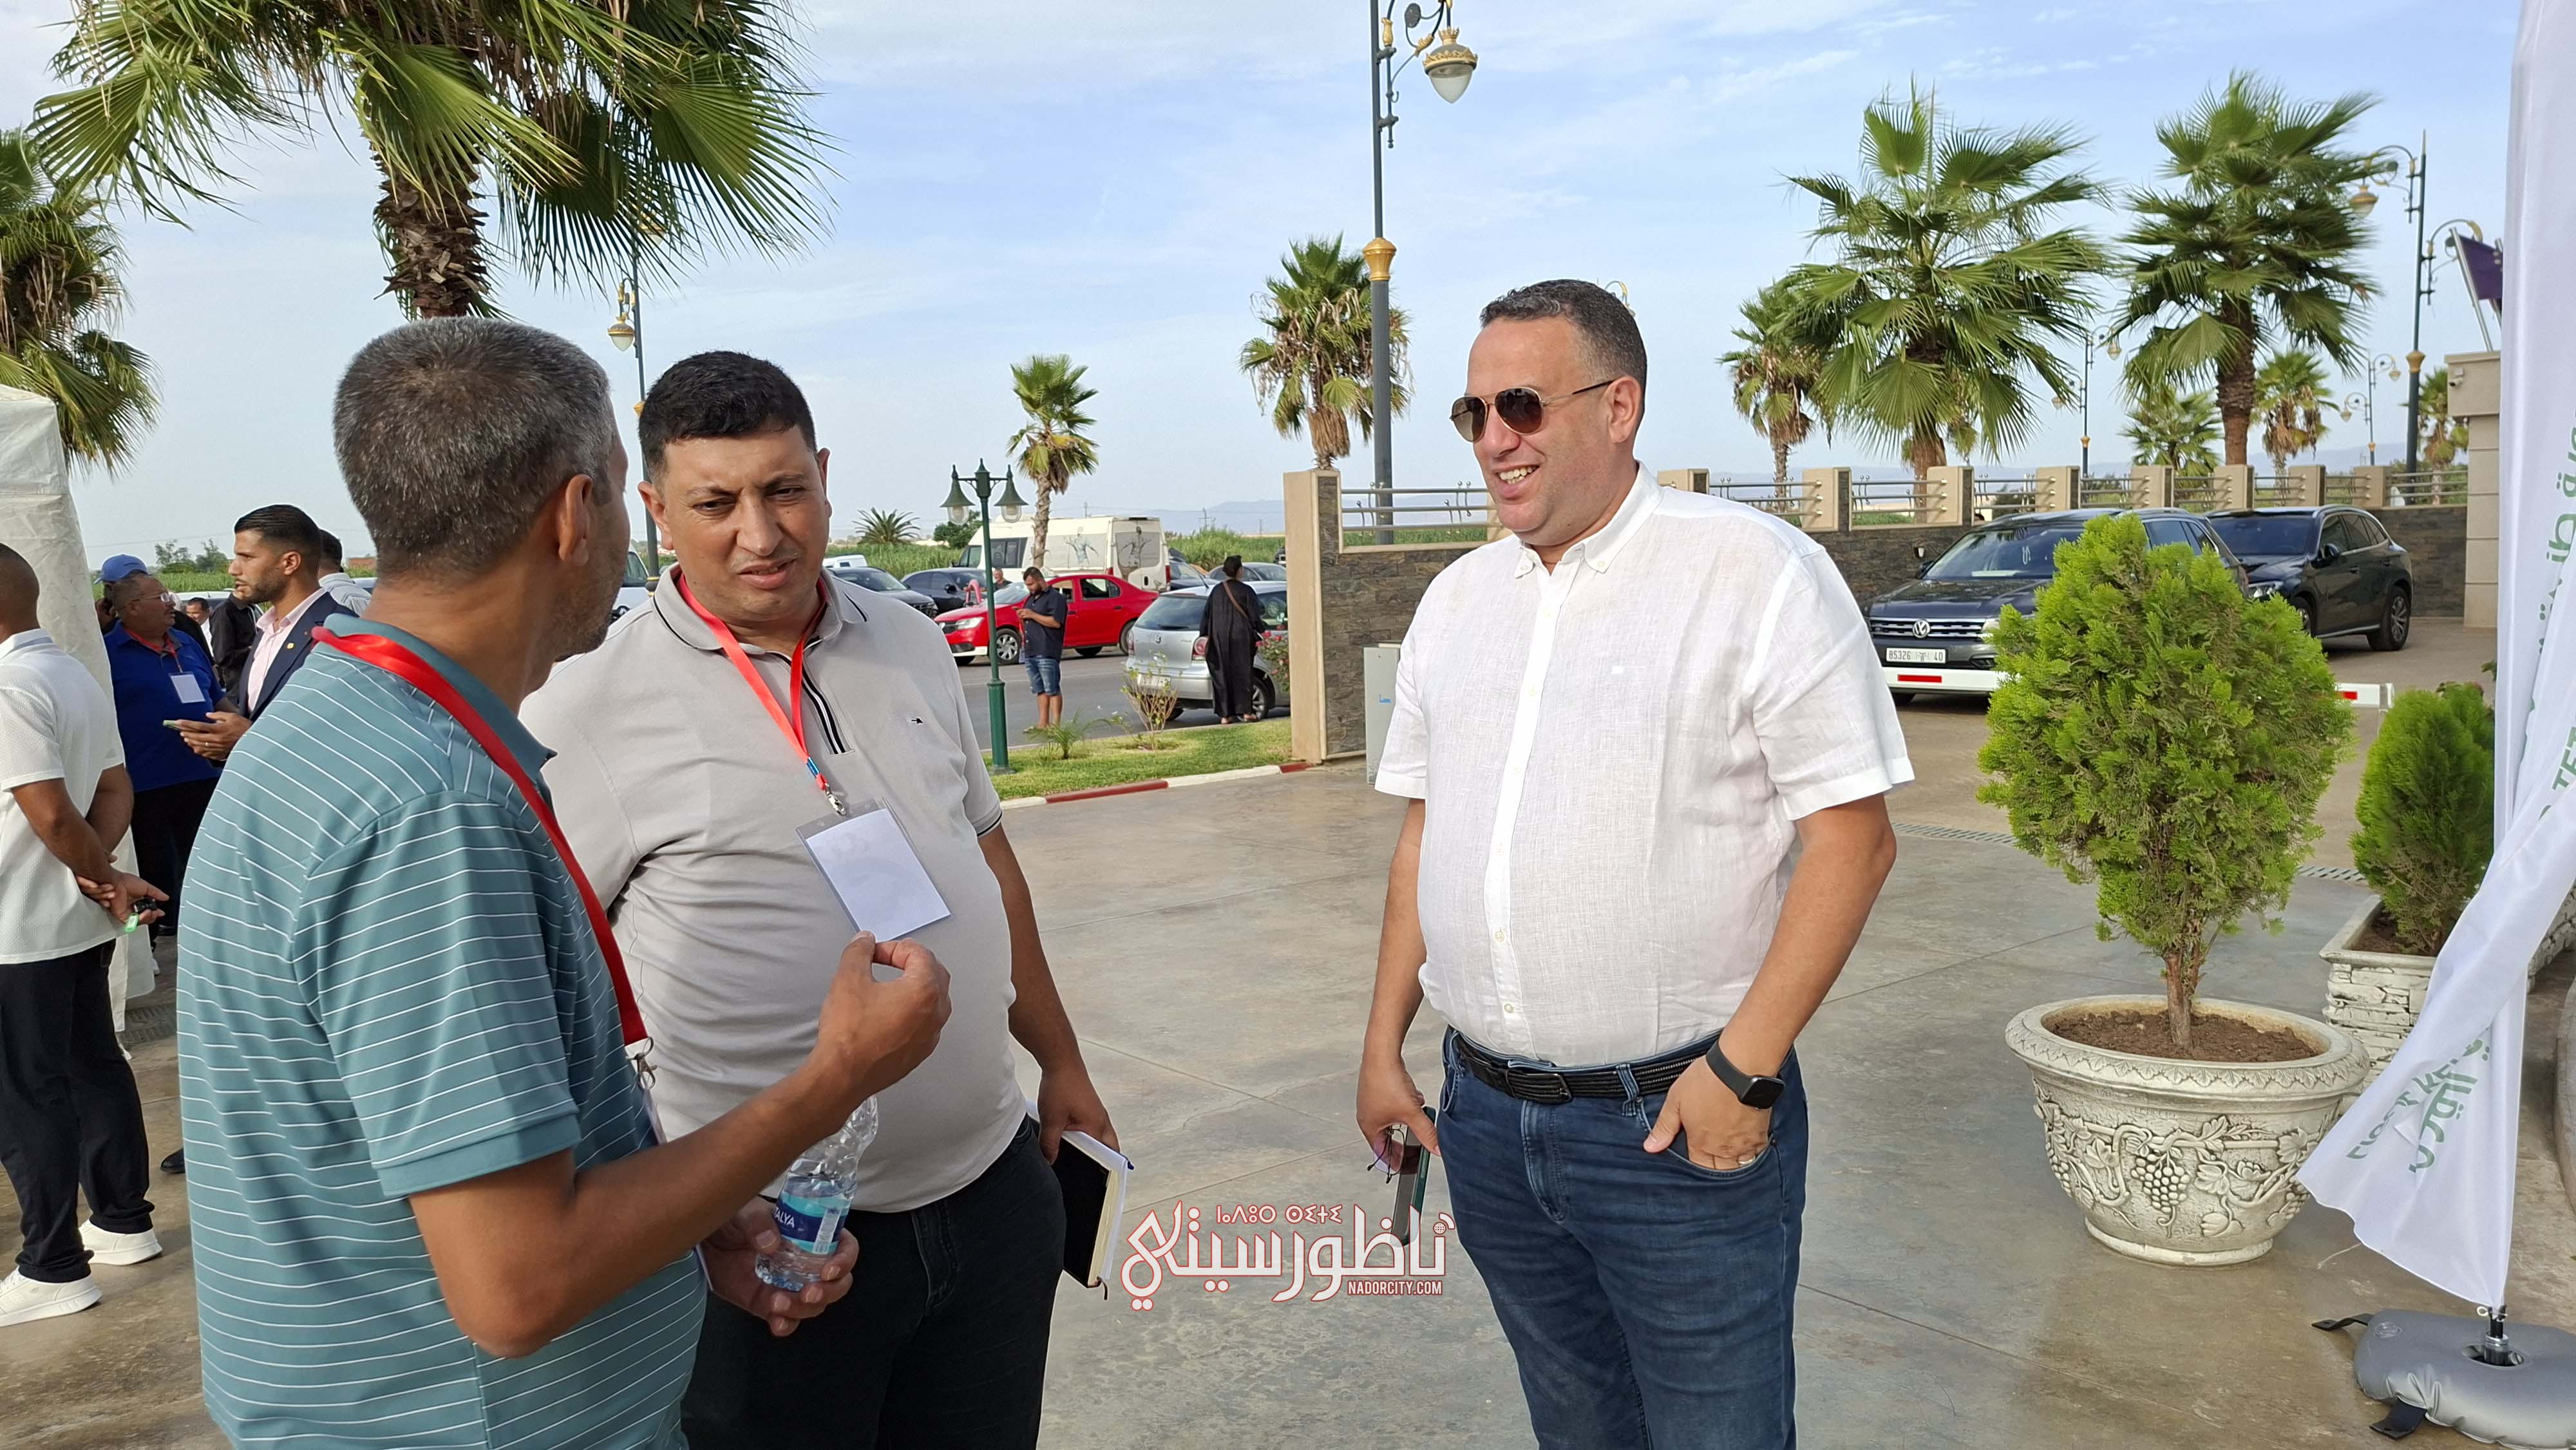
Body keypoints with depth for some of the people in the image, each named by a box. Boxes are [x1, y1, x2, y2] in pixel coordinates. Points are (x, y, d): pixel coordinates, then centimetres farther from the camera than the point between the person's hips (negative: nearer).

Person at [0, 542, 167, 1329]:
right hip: (76, 920, 9)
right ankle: (124, 1221, 27)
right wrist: (99, 875, -3)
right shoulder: (76, 675, 10)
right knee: (94, 1067, 16)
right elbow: (116, 789, 11)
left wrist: (102, 877, -7)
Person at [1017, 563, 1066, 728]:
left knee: (1052, 689, -8)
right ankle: (1043, 724, 13)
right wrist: (1023, 617, 13)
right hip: (1030, 651, 9)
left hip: (1047, 652, -9)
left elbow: (1056, 622, -17)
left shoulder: (1055, 597, -5)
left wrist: (1032, 615, -14)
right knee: (1040, 690, 10)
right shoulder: (1030, 599, 23)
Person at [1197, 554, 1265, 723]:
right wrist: (1259, 635, 3)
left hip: (1219, 639, 3)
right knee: (1242, 672, 5)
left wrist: (1204, 636, 14)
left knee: (1222, 675, 6)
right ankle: (1245, 711, 4)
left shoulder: (1216, 591, 5)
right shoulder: (1245, 590, -6)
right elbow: (1254, 616, -6)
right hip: (1241, 637, -3)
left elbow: (1207, 614, 8)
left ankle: (1225, 715, 4)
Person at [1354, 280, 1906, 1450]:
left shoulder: (1758, 574, -10)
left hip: (1677, 1120, -5)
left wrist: (1744, 1066, -19)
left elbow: (1851, 837, -13)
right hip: (1484, 1114, 6)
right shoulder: (1457, 598, 8)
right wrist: (1382, 1046, 11)